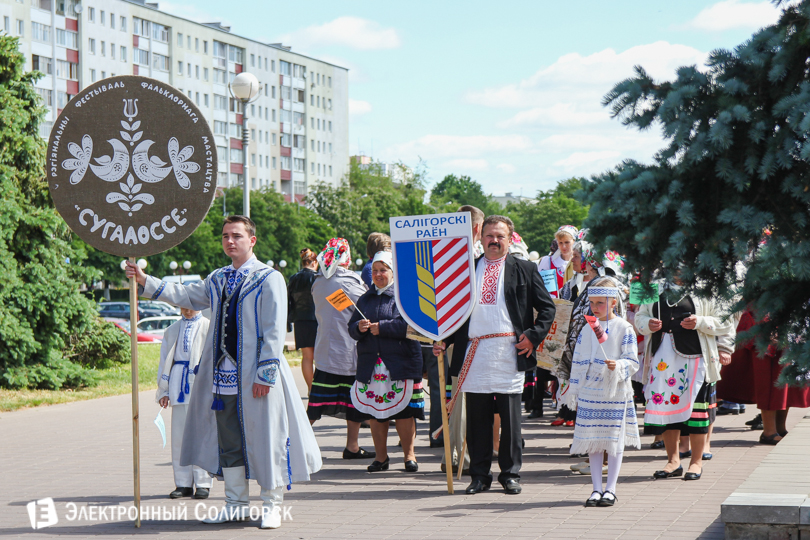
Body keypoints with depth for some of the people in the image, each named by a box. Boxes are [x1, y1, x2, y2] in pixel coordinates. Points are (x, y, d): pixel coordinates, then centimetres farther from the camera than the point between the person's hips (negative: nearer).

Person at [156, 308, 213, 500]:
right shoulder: (172, 331, 16)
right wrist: (163, 390, 10)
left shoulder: (209, 328, 5)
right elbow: (164, 360, 18)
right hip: (179, 384, 4)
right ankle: (183, 483, 8)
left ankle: (203, 483, 0)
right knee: (179, 435, 2)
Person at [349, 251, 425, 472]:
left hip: (400, 364, -5)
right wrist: (359, 328, -11)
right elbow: (352, 327, 13)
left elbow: (411, 325, -14)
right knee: (374, 412, 5)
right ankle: (381, 457, 15)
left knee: (403, 410, -2)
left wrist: (381, 327, -16)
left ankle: (409, 455, 10)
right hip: (370, 365, 5)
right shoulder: (365, 299, 18)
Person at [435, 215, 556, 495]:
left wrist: (533, 336, -4)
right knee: (476, 418, 4)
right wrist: (443, 340, 4)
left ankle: (510, 474, 12)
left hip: (509, 353, -2)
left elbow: (547, 307, 8)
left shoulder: (525, 270, 8)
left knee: (510, 417, 1)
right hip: (474, 354, 2)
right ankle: (480, 475, 13)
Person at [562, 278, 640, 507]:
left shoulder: (624, 329, -4)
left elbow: (632, 361, -6)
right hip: (589, 394, 4)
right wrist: (573, 391, 10)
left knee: (614, 442, 3)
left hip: (615, 394, -4)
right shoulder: (587, 330, 8)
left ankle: (610, 489, 11)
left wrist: (618, 365, -26)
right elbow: (578, 363, 12)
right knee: (593, 444, 5)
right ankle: (597, 489, 11)